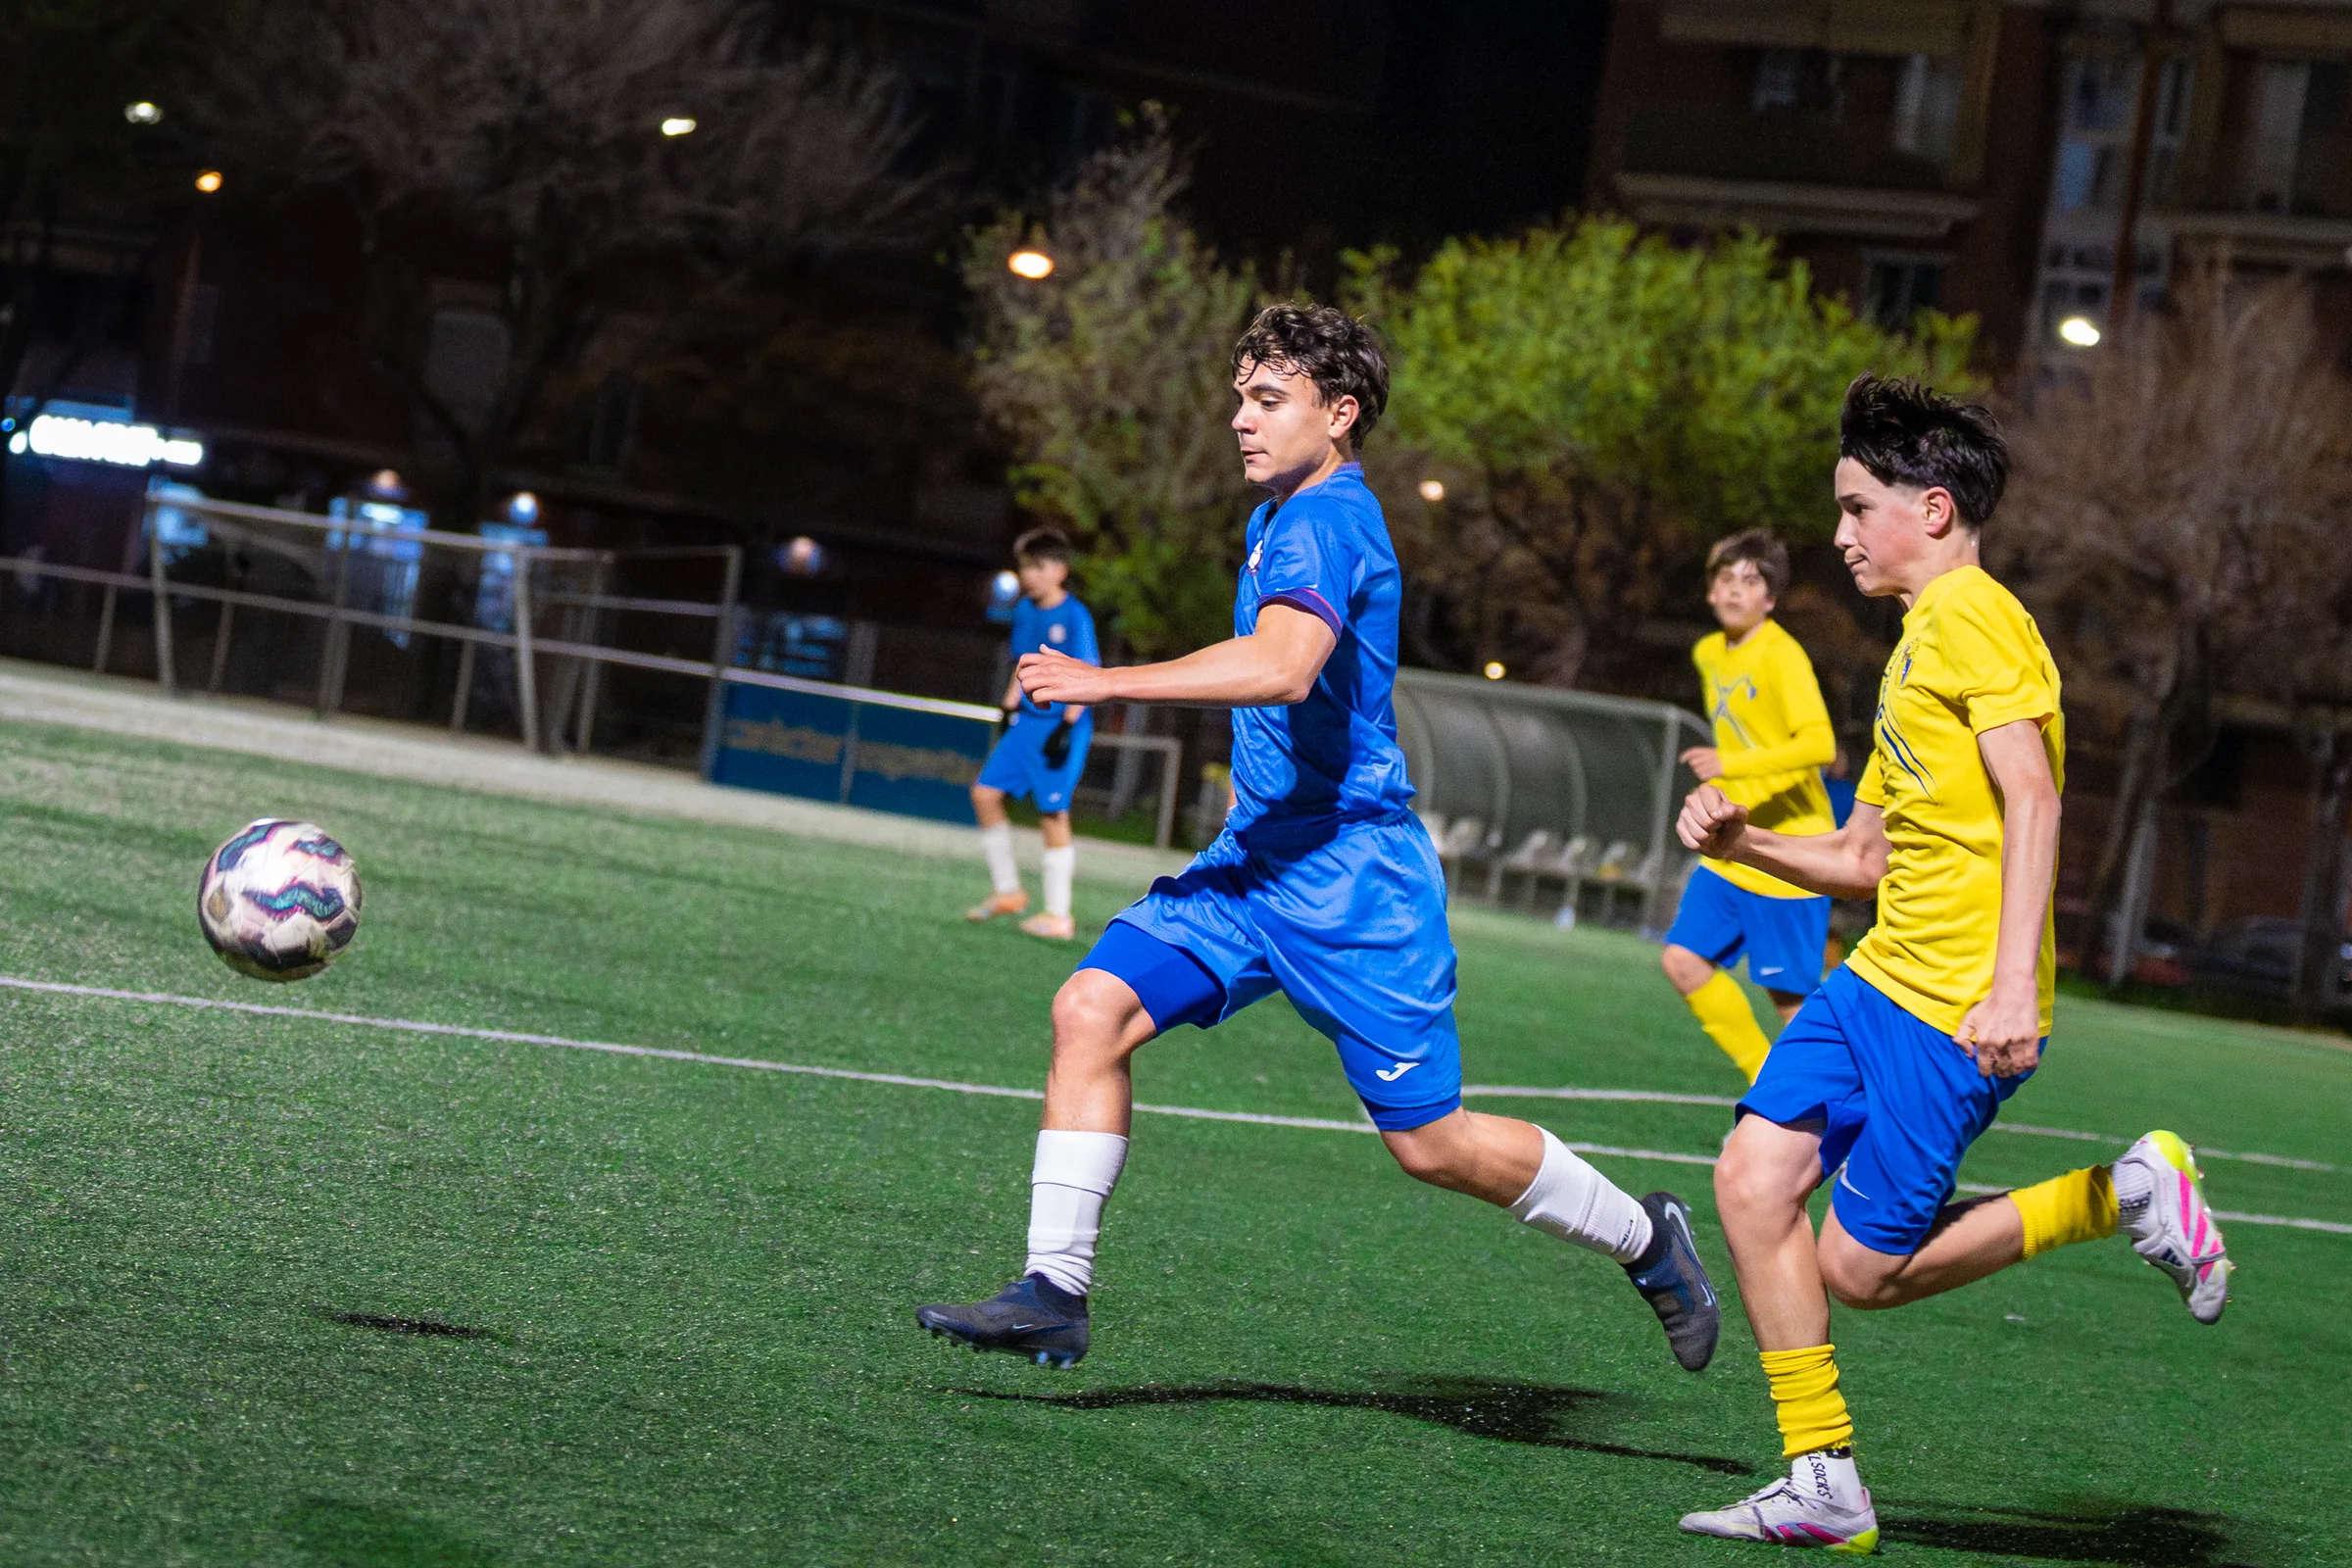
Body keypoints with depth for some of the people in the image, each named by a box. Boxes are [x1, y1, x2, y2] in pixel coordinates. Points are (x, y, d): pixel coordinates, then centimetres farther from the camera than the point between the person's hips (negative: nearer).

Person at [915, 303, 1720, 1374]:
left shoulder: (1325, 522, -16)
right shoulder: (1281, 520, 15)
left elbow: (1285, 668, -35)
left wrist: (1109, 682, -35)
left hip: (1347, 874, -9)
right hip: (1259, 858, 9)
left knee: (1430, 1142, -2)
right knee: (1093, 1009, -9)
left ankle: (1644, 1237, 19)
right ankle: (1055, 1292, -9)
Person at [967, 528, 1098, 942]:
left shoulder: (1074, 617, -13)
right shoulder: (1025, 611, 10)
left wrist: (1067, 725, -20)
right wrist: (1009, 707, 17)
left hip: (1063, 724, -8)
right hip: (1027, 719, 8)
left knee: (1053, 812, -8)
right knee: (985, 791, 4)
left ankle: (1059, 915, -2)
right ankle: (1007, 890, 17)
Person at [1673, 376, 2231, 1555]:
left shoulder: (1973, 618, -9)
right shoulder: (1917, 642, 22)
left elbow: (2032, 797, -21)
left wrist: (2013, 982, -30)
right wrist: (1739, 841, 10)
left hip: (1956, 1011, -9)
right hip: (1879, 975, 9)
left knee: (1860, 1268, -7)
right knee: (1754, 1178, -5)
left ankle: (2126, 1194, 7)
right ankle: (1823, 1484, 0)